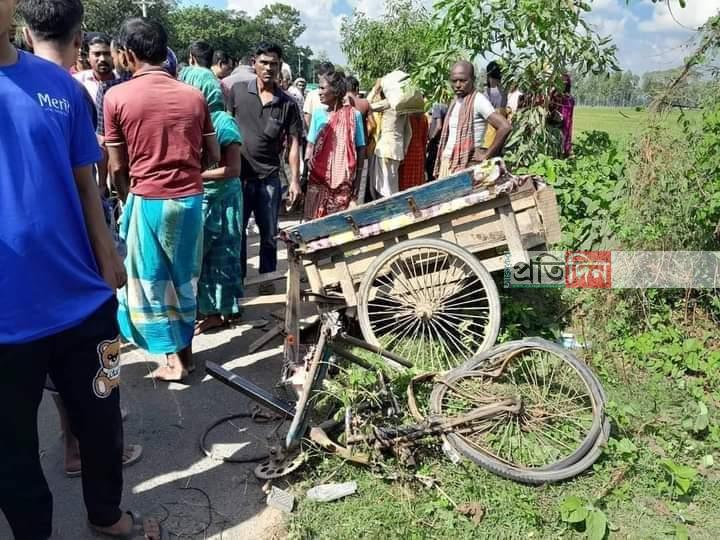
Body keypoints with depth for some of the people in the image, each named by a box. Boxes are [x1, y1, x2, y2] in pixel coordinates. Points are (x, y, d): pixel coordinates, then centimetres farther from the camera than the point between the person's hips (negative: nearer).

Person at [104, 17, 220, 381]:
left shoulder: (116, 97, -7)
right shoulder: (194, 96, 1)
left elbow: (117, 167, -2)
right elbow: (214, 157, 7)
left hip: (147, 200, -3)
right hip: (190, 198, 4)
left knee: (150, 280, 10)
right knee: (185, 277, 17)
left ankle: (173, 359, 13)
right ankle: (186, 351, 26)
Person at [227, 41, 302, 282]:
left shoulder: (287, 103, 0)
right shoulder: (237, 91, 1)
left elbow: (294, 143, 1)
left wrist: (295, 180, -4)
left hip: (269, 178, 0)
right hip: (238, 175, 0)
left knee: (269, 235, 9)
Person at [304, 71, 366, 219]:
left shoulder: (353, 115, -4)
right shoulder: (318, 113, 4)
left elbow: (360, 149, 0)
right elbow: (310, 146, 9)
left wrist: (357, 183, -2)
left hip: (343, 181, -2)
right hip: (318, 178, 2)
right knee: (314, 220, 5)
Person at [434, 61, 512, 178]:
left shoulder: (478, 100, -10)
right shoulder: (455, 101, 14)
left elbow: (504, 127, -19)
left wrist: (486, 156, -14)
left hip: (467, 164, -8)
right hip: (447, 162, 8)